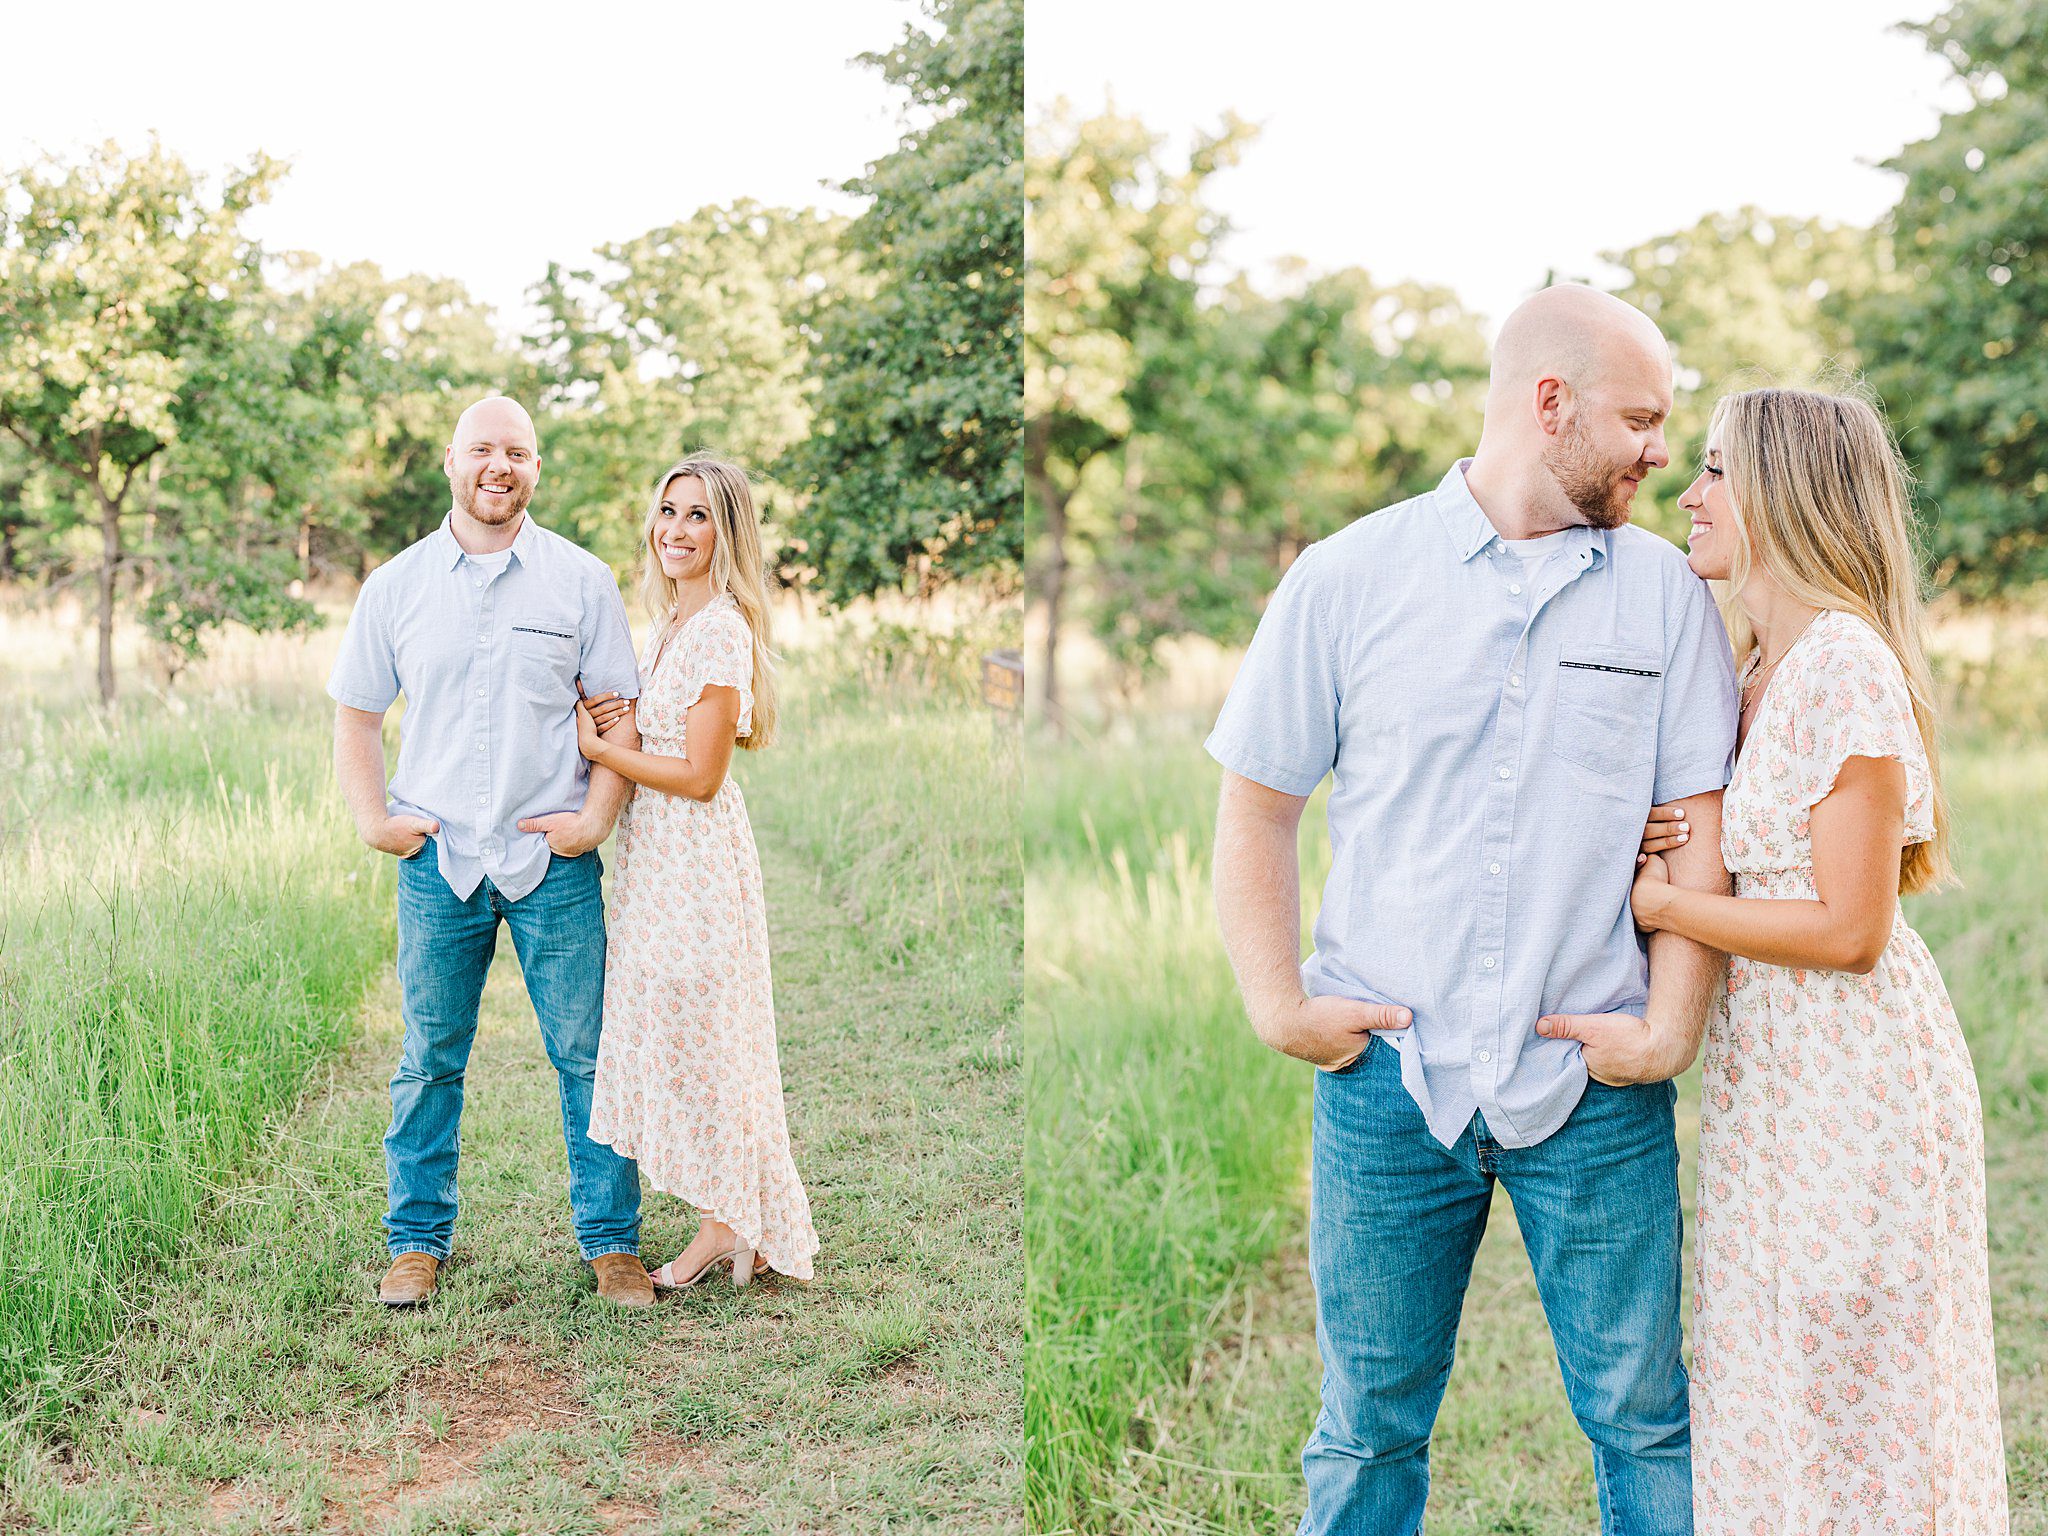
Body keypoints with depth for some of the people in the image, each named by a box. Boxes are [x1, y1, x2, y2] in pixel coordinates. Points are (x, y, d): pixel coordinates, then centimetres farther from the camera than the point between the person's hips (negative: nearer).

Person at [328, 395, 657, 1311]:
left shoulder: (581, 581, 3)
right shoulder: (395, 585, 7)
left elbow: (619, 711, 4)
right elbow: (356, 715, 13)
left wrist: (595, 819, -7)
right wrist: (370, 819, 0)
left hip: (554, 859, -1)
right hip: (437, 858, 1)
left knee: (589, 1054, 2)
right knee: (429, 1059, 8)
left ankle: (612, 1242, 12)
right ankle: (418, 1240, 21)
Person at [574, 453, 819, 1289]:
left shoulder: (722, 629, -17)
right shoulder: (672, 621, 12)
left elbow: (699, 775, -19)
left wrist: (600, 747, -11)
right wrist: (610, 722, 2)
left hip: (698, 859, -10)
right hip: (660, 855, 10)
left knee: (700, 1035, 0)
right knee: (681, 1035, 14)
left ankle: (729, 1228, 15)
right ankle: (737, 1224, 24)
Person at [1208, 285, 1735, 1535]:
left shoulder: (1665, 591, 5)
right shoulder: (1347, 578, 0)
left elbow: (1702, 823, 3)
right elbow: (1257, 810, 4)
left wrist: (1673, 1025, -6)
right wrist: (1278, 1005, -4)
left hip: (1596, 1081, 1)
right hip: (1386, 1072, -1)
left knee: (1643, 1419, 9)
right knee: (1370, 1429, 11)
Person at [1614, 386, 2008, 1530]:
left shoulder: (1844, 665, -19)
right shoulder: (1768, 665, 10)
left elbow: (1849, 929, -21)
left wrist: (1664, 902, -12)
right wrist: (1686, 842, 1)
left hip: (1857, 1071, -9)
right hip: (1779, 1064, 9)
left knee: (1853, 1391, 4)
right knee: (1782, 1389, 18)